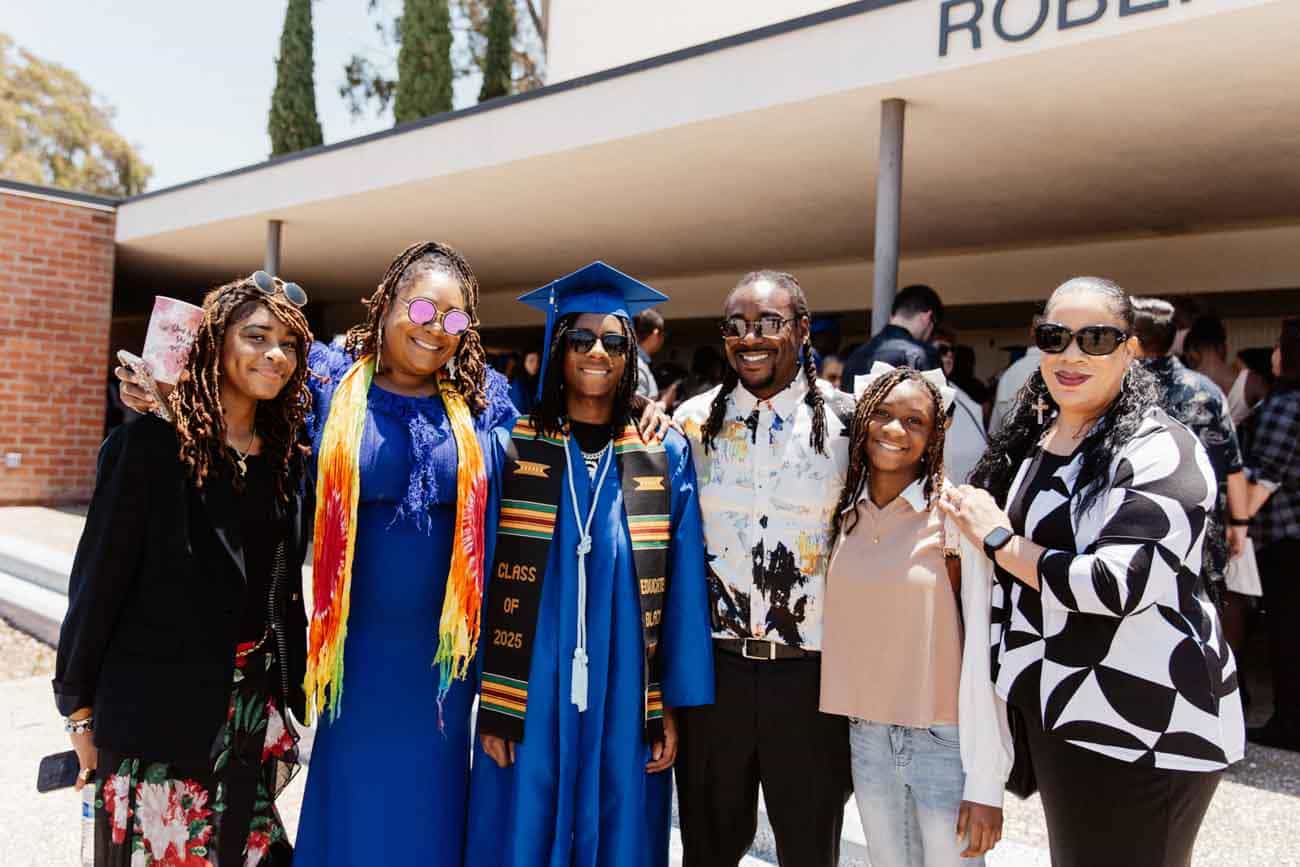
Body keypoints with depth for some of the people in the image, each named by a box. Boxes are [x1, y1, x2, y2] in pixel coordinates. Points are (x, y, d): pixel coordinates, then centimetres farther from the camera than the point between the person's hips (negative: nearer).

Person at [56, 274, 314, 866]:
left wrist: (292, 691, 14)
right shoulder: (153, 443, -11)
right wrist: (78, 707, -5)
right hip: (156, 706, -5)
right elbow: (99, 576, -8)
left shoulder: (285, 454, 5)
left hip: (252, 708, 5)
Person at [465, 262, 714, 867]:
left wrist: (674, 704, -3)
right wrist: (491, 704, -6)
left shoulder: (666, 456, 2)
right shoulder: (512, 450, -1)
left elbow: (682, 588, 1)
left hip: (627, 698, 1)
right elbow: (486, 583, -2)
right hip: (531, 696, -1)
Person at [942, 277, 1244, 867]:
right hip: (1056, 709, 8)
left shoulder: (1158, 451, -17)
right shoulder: (1030, 439, 7)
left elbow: (1119, 585, -28)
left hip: (1145, 731, -8)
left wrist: (998, 539, -19)